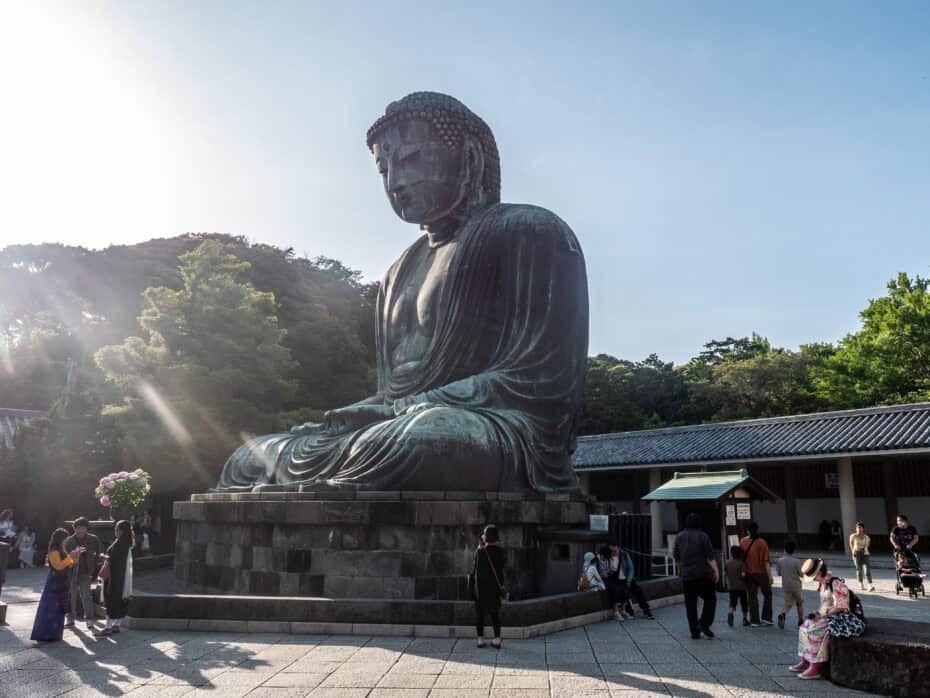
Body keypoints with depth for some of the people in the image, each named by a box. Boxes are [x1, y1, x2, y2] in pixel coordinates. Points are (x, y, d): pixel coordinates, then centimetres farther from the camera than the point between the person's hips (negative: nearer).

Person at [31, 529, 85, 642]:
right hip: (55, 584, -10)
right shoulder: (54, 552, -14)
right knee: (52, 609, -7)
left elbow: (69, 565, 18)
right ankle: (47, 634, -4)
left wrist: (75, 557, 4)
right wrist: (70, 556, -22)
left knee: (58, 610, 12)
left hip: (61, 584, 10)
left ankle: (53, 633, 19)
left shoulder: (60, 551, 15)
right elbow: (59, 565, -25)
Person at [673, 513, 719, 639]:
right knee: (710, 599, 11)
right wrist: (716, 570, -10)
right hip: (703, 574, -3)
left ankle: (694, 632, 7)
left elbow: (676, 557, 13)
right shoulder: (703, 536, -6)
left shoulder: (679, 536, 5)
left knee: (690, 604, 7)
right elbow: (710, 556, -11)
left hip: (686, 575, 3)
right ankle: (704, 624, -4)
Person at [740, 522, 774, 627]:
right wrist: (770, 575, -9)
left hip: (748, 573, 3)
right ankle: (766, 618, 12)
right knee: (767, 594, 15)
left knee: (752, 596, 9)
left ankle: (754, 620, 9)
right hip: (761, 573, -3)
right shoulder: (761, 542, -13)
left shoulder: (743, 542, -2)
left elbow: (741, 557, 3)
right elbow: (766, 561, -14)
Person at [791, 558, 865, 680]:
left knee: (815, 630, -24)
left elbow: (839, 607, -22)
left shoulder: (836, 583, -19)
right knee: (805, 627, 0)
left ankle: (815, 668, -20)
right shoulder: (823, 583, 11)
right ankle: (805, 661, 3)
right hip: (828, 616, 10)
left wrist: (821, 614, -18)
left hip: (841, 618, -10)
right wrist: (818, 613, 0)